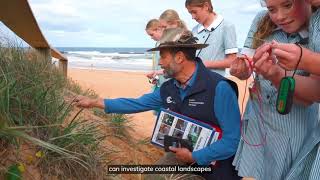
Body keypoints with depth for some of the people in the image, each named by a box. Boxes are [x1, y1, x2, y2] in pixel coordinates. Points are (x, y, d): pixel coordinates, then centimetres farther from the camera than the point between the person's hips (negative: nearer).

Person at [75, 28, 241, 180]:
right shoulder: (168, 88, -3)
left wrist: (194, 157, -21)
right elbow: (136, 104, 8)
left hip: (216, 164, -6)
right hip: (182, 155, 6)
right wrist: (94, 102, 9)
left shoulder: (219, 88, -26)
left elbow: (233, 140, -26)